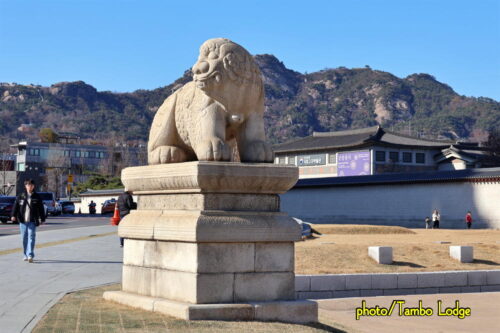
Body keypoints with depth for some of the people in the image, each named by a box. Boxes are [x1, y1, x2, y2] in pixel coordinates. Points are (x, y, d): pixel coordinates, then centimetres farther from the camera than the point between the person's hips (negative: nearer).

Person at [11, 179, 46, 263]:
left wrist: (42, 219, 5)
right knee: (24, 238, 7)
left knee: (31, 238, -11)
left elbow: (41, 209, 7)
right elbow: (16, 206, 5)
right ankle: (26, 255, 19)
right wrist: (13, 215, -8)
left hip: (32, 221, -2)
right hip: (23, 221, 2)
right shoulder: (20, 197, 8)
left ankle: (30, 255, -16)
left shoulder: (37, 197, 5)